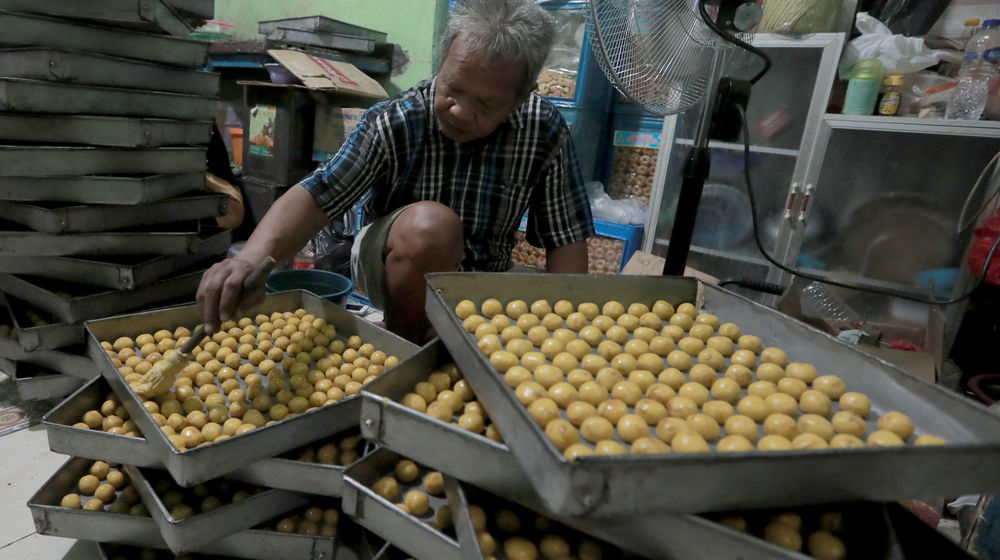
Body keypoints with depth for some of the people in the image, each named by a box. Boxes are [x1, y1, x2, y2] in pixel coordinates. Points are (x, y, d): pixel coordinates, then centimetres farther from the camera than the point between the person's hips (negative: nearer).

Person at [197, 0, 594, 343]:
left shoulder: (544, 129, -13)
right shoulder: (394, 122, -19)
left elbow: (565, 240, -10)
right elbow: (315, 196, -26)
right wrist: (253, 257, -45)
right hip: (391, 267, -2)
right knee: (431, 224, -35)